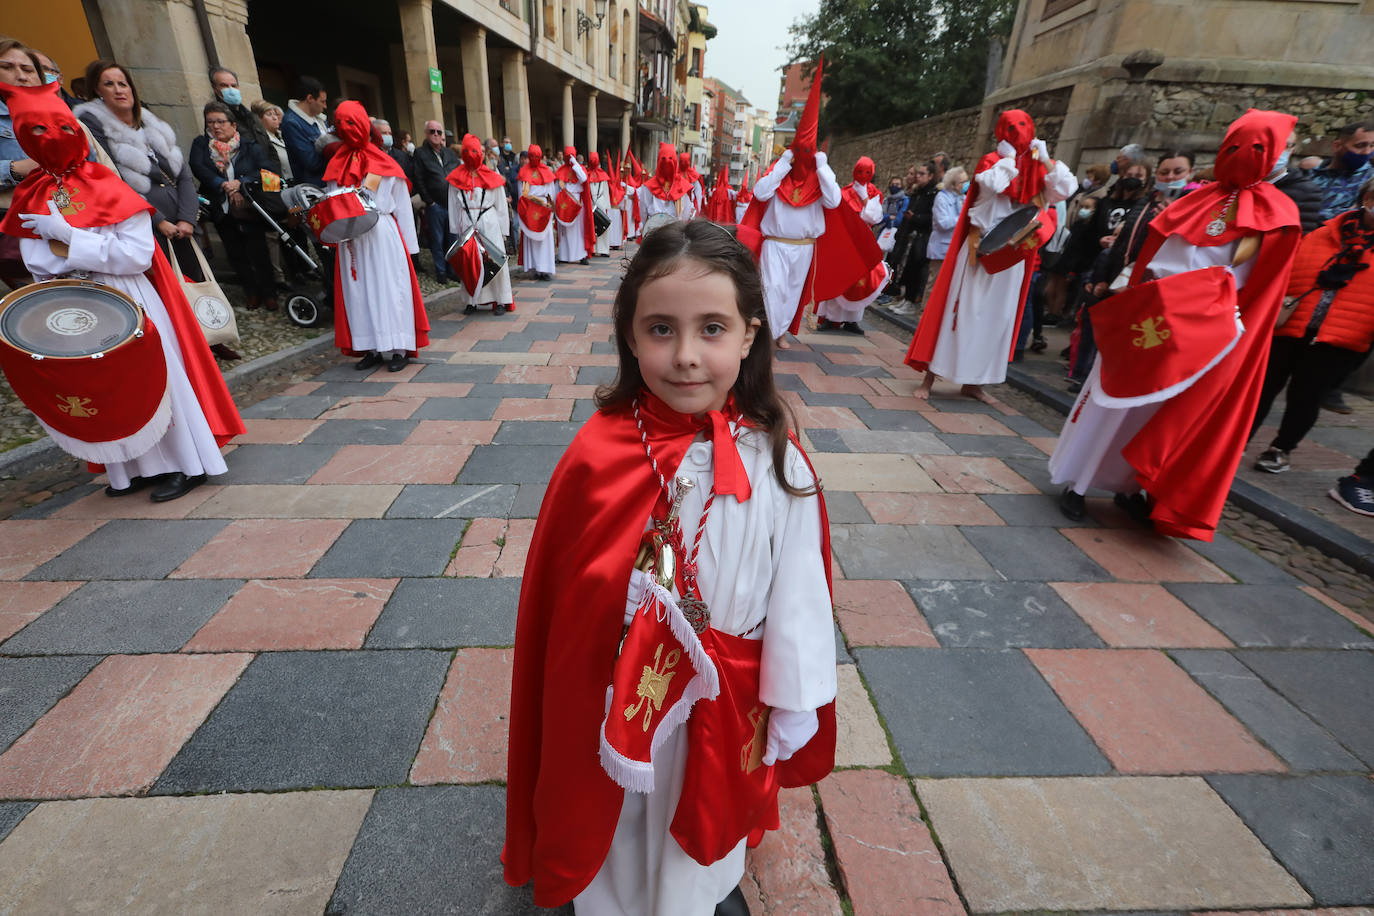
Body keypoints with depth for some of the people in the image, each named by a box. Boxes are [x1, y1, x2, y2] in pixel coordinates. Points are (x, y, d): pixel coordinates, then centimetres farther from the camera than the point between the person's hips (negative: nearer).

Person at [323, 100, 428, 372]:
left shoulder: (383, 163, 5)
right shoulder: (337, 164, 14)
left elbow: (401, 206, 3)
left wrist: (407, 244, -2)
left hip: (382, 237, -4)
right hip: (351, 240, 4)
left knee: (388, 288, -5)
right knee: (358, 291, 2)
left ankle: (397, 349, -2)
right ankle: (372, 349, 8)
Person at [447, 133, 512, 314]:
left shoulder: (491, 177, 4)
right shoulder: (457, 178, 6)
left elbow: (501, 206, 6)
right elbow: (453, 206, 10)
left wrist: (503, 230, 2)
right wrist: (455, 230, 6)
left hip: (489, 224, -1)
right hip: (466, 224, 1)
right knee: (469, 261, 2)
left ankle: (501, 300, 6)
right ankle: (472, 301, 10)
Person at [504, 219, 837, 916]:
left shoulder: (777, 465, -19)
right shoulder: (597, 455, -20)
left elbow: (800, 600, -10)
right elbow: (555, 598, -10)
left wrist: (792, 713, -1)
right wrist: (571, 715, 0)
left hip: (726, 709, 1)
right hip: (614, 709, 0)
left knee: (708, 820, 30)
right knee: (617, 827, 27)